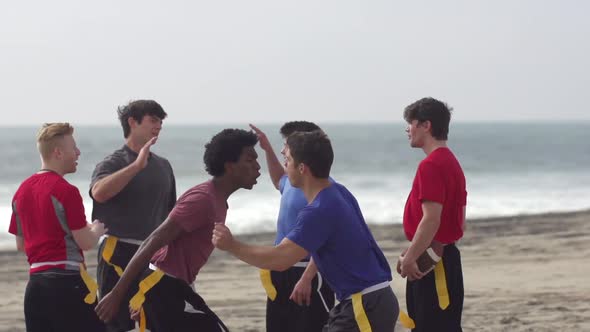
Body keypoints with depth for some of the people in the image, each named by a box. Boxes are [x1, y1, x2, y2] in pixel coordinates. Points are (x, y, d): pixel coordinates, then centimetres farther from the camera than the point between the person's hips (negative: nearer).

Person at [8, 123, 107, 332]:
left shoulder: (22, 191, 11)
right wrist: (97, 229, 9)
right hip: (66, 280, -7)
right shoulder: (66, 191, -12)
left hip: (35, 281, 7)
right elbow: (85, 242, -11)